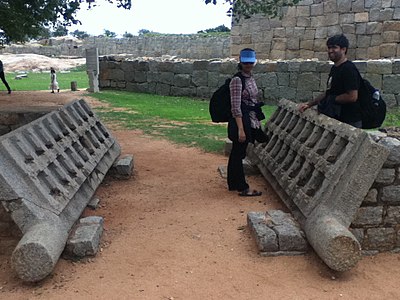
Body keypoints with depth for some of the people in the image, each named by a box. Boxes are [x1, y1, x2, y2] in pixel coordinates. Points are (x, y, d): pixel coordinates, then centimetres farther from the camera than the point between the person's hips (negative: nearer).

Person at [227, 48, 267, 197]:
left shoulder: (250, 78, 11)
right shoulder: (237, 80, -15)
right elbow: (236, 107, -19)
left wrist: (257, 122, 19)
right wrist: (240, 129, -23)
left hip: (251, 120, 9)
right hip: (241, 121, -9)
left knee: (237, 153, 17)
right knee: (238, 153, 2)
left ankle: (234, 183, 29)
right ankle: (242, 187, 11)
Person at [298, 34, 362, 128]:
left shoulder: (349, 69, -17)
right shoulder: (334, 68, 13)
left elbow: (352, 96, -24)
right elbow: (328, 92, 19)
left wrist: (332, 100, -14)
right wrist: (309, 104, 11)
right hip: (337, 119, 9)